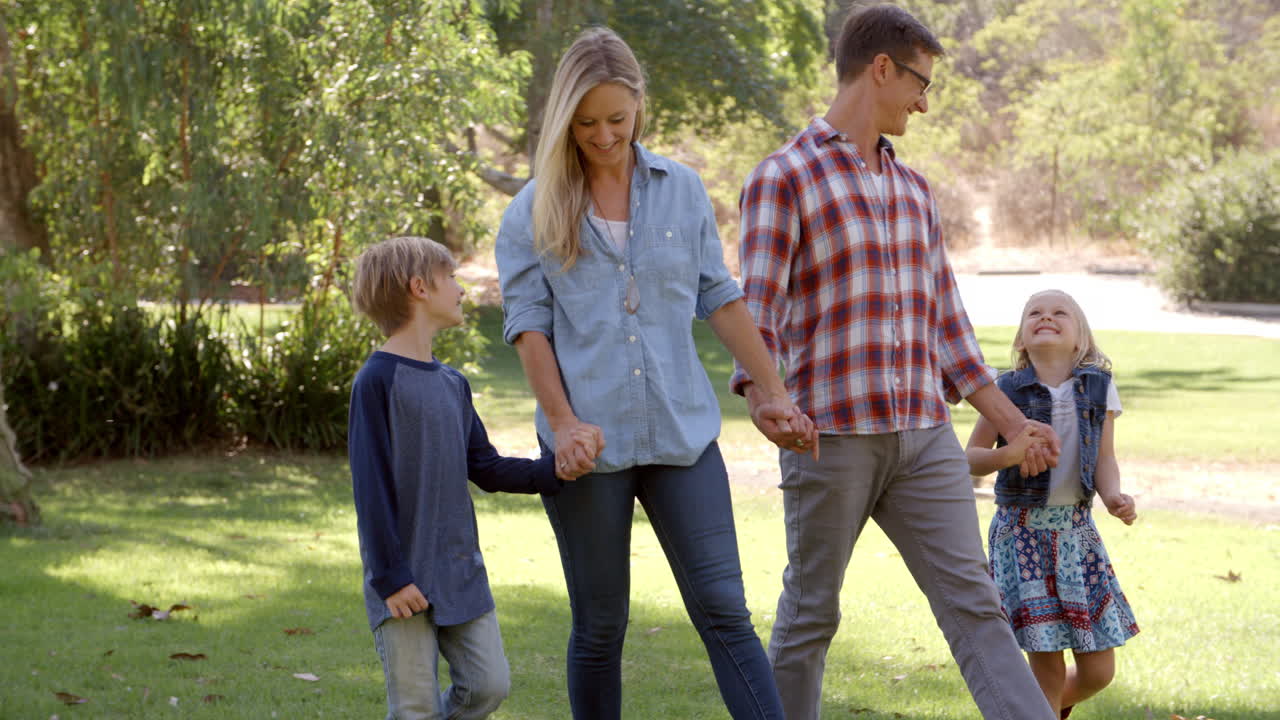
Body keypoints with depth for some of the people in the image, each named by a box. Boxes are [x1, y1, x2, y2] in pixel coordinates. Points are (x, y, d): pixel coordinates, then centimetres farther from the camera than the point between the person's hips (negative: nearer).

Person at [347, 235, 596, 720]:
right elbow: (370, 487, -14)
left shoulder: (452, 384, 11)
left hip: (460, 572, 7)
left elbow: (486, 469, 16)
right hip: (404, 580, -7)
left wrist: (555, 472, 1)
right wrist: (390, 577, -16)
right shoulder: (377, 381, -12)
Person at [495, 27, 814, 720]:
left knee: (724, 610, -7)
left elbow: (719, 299, 12)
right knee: (600, 625, 6)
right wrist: (562, 423, -12)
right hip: (591, 443, -1)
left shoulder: (681, 189, 8)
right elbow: (527, 323, -1)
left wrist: (773, 394, 8)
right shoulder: (534, 211, 3)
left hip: (681, 431, 1)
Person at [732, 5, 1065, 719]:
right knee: (812, 612, 4)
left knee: (973, 603, -2)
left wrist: (1011, 421, 19)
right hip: (829, 436, -5)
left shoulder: (913, 189, 18)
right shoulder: (783, 179, -3)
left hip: (923, 435, 6)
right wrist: (765, 402, -30)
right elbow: (755, 312, -11)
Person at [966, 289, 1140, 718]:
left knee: (1098, 671, 5)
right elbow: (970, 459, -1)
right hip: (1022, 530, -3)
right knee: (1047, 664, -6)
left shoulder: (1098, 387, 3)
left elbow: (1105, 460, 4)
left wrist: (1114, 497, -17)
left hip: (1077, 531, 3)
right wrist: (1007, 454, -22)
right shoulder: (1007, 390, -4)